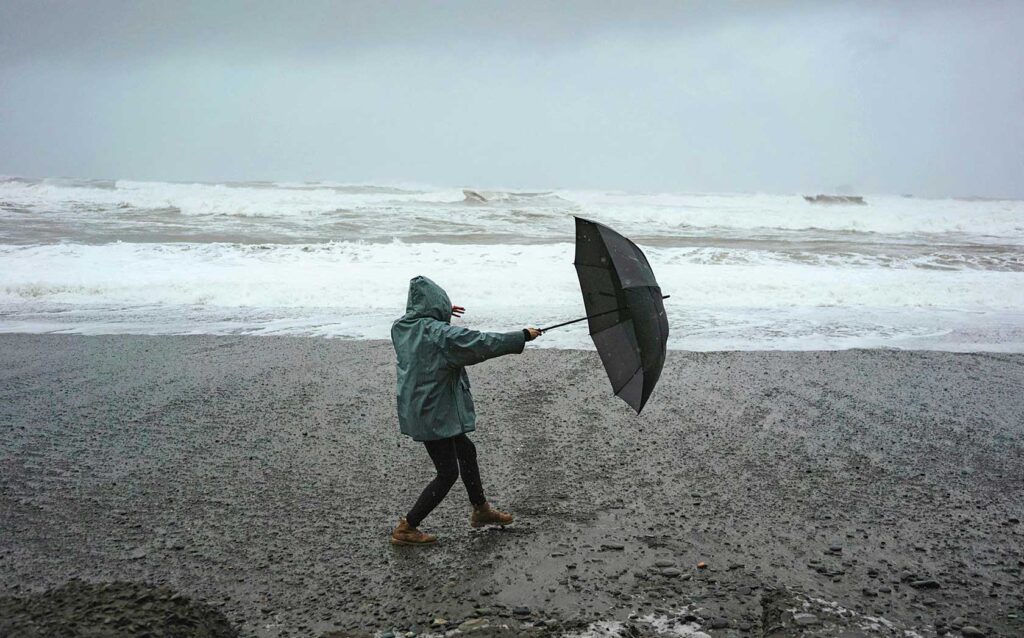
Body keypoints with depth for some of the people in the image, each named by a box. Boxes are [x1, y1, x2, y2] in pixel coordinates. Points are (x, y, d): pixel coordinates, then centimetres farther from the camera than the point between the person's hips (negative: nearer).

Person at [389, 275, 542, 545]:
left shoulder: (401, 327, 1)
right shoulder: (440, 334, -23)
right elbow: (483, 343, -20)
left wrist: (442, 315, 31)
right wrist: (523, 336, -11)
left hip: (416, 409, 9)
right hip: (434, 414, -9)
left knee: (465, 451, 24)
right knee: (447, 473, 3)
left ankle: (481, 510, 40)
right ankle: (406, 528, 9)